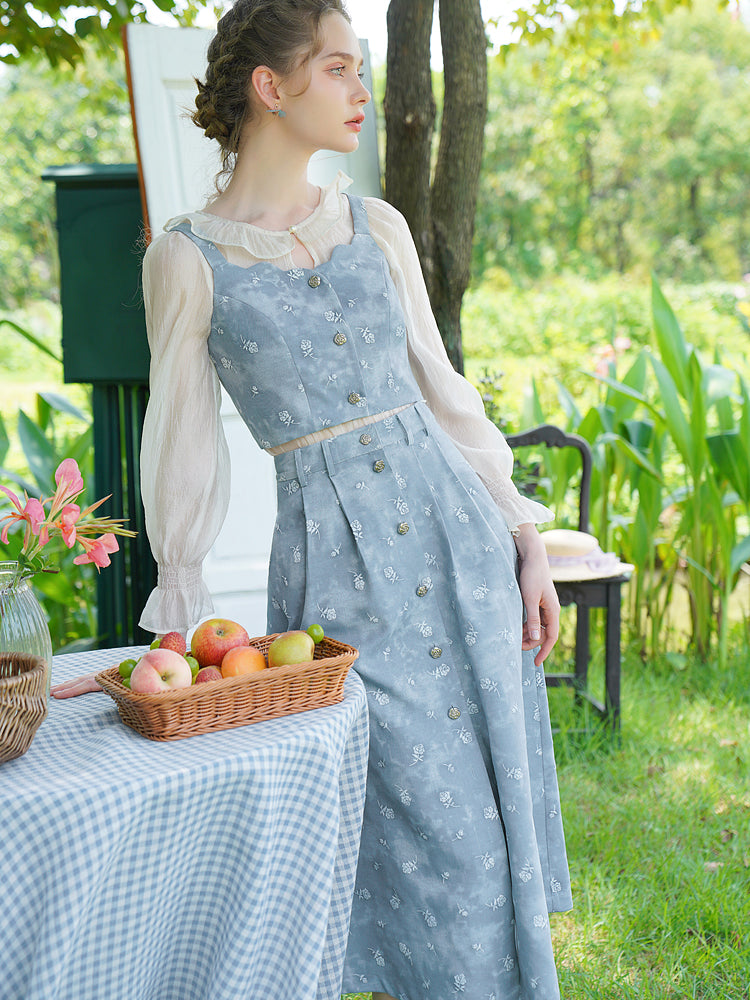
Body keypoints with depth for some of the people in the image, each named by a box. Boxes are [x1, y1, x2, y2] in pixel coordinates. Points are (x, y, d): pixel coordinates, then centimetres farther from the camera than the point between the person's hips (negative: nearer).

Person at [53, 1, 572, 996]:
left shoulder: (378, 226, 8)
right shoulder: (187, 259, -4)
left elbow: (441, 386, 11)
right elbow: (185, 440, 1)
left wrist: (525, 540, 7)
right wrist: (180, 615, 5)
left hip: (454, 530, 4)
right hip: (334, 558, -4)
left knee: (493, 802, 10)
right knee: (420, 821, 0)